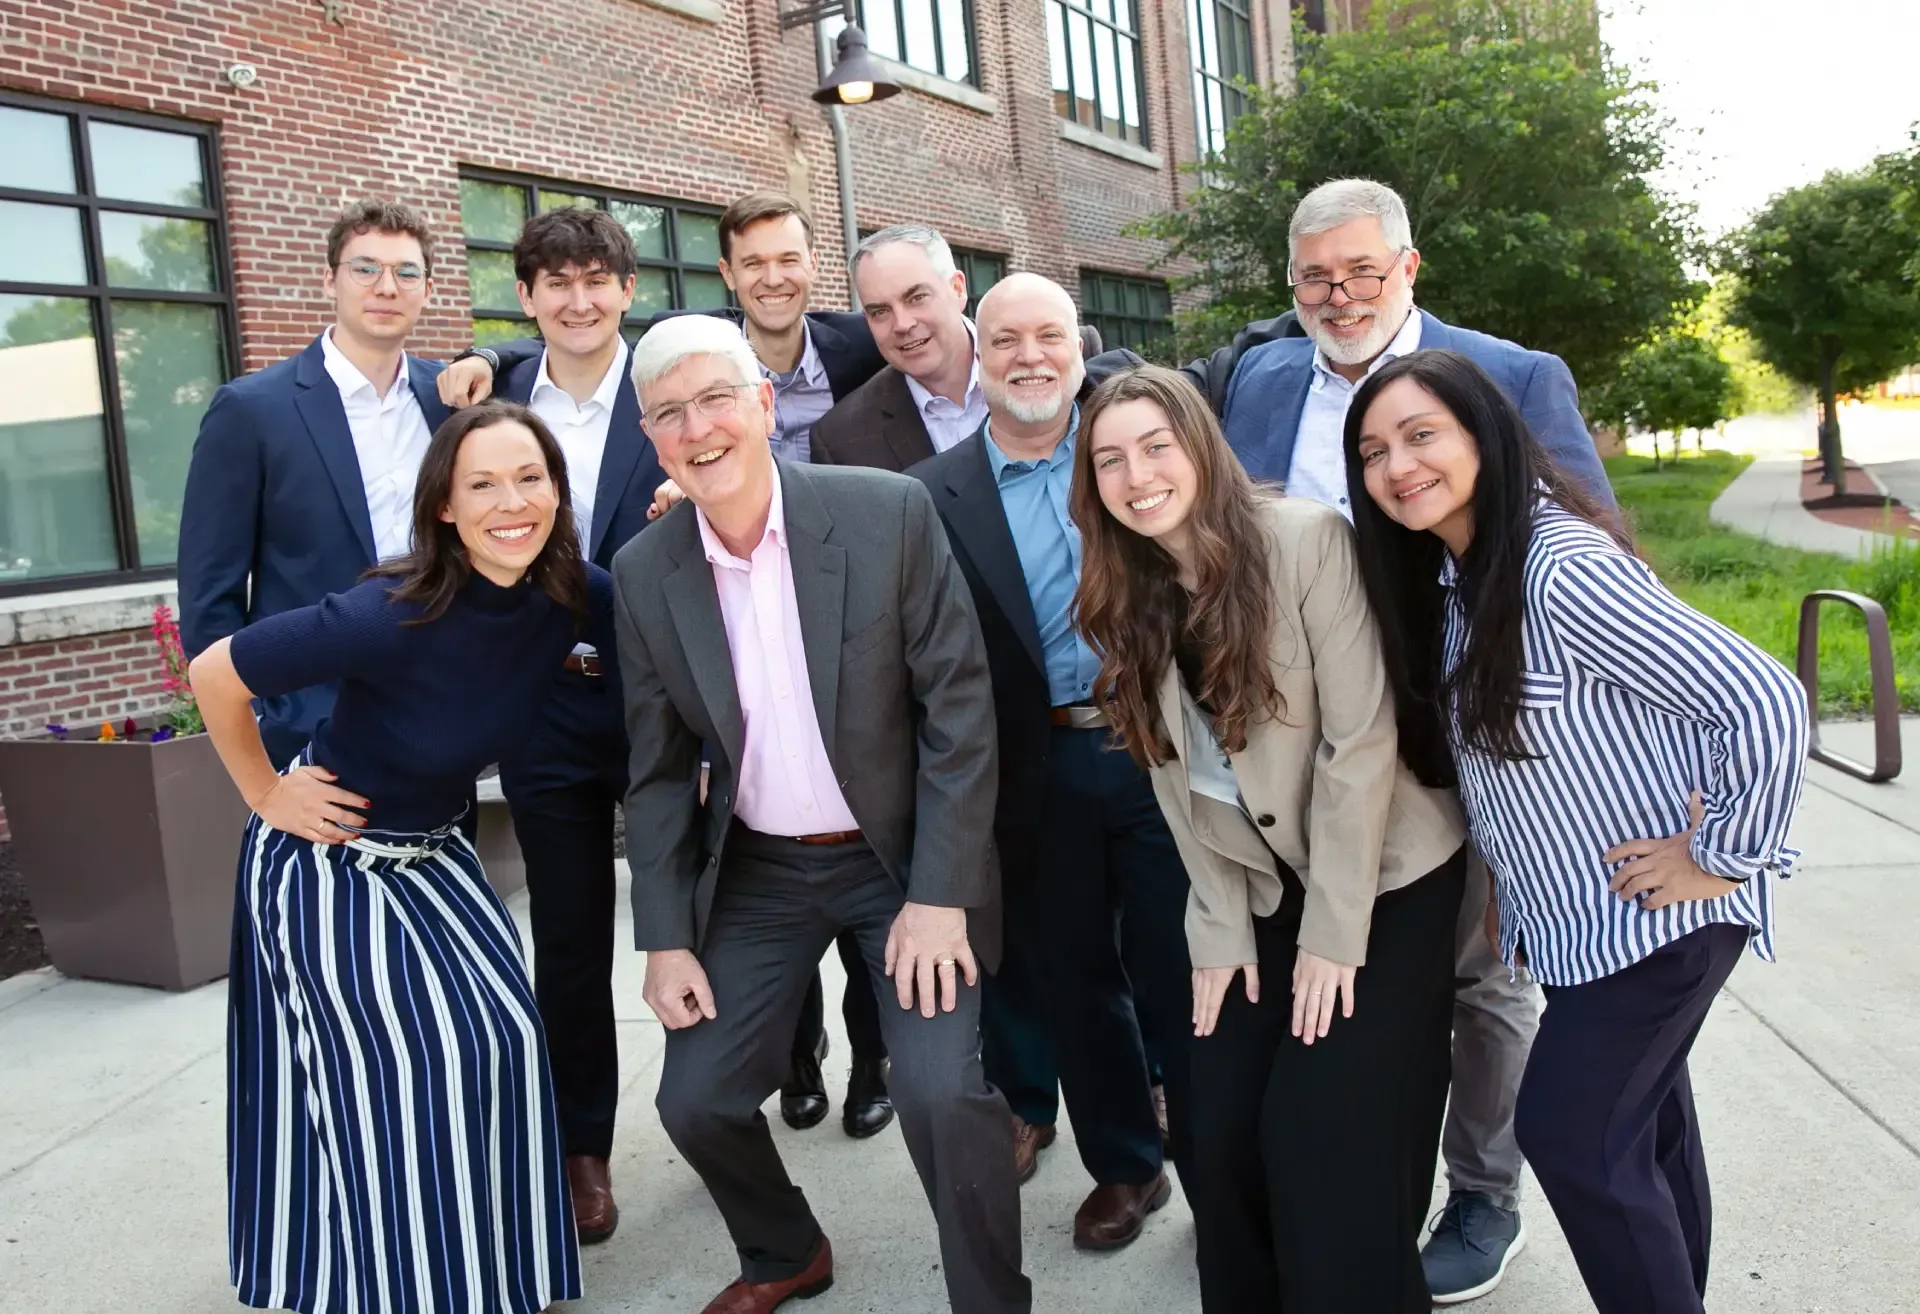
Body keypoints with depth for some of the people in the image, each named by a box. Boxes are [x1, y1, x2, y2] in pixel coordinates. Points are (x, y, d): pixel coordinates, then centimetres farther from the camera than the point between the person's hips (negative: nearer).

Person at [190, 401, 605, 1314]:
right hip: (329, 864, -6)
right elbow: (213, 674, -21)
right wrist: (266, 794, -9)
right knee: (392, 1075, -3)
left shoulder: (566, 593, -14)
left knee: (497, 1041, 5)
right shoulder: (391, 617, -31)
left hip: (432, 853, 6)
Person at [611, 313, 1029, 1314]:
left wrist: (940, 894, -15)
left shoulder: (889, 513, -15)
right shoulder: (644, 572, -4)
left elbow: (958, 706, -12)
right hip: (755, 868, 4)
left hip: (906, 855, -3)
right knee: (696, 1099, 6)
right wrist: (666, 938, 0)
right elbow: (658, 770, 3)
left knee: (942, 1090, -17)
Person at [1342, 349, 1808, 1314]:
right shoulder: (1443, 573, 0)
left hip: (1652, 909, -8)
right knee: (1640, 1125, 20)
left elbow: (1767, 704, -28)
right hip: (1571, 912, 8)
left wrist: (1725, 858, -19)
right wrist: (1507, 878, 10)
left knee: (1570, 1132, -2)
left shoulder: (1564, 569, -27)